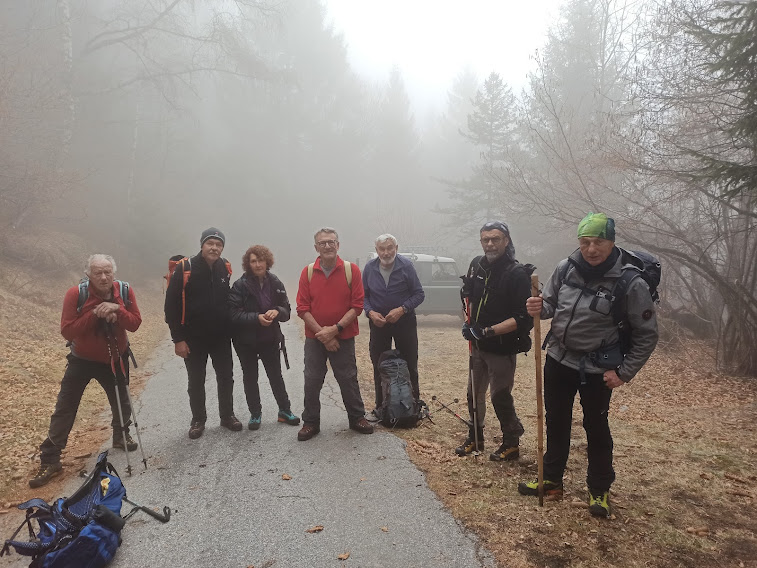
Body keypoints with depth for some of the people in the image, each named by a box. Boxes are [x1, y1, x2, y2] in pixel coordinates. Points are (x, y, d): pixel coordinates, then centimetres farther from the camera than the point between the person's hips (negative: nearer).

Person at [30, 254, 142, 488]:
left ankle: (121, 436, 43)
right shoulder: (76, 294, -19)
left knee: (121, 402, 15)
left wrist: (117, 309, -30)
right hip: (82, 360, -2)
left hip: (115, 359, 2)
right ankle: (50, 460, 8)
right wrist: (94, 314, -32)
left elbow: (134, 323, -13)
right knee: (64, 409, -1)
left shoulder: (124, 291, -11)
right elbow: (67, 331, -22)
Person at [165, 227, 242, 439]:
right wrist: (178, 339, -14)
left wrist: (231, 329, 8)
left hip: (221, 337, 3)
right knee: (196, 382, 10)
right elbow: (172, 305, -12)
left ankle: (227, 416, 28)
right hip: (194, 338, -3)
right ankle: (198, 420, 26)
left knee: (226, 378, 11)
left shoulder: (225, 269, 1)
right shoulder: (185, 268, -12)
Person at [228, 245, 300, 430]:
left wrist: (277, 312, -21)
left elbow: (287, 310, 2)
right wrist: (257, 318, -28)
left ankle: (284, 410, 27)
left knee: (276, 375, 12)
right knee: (250, 377, 11)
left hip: (270, 338, 2)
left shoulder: (275, 283, -2)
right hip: (246, 340, -2)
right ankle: (255, 414, 27)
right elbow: (233, 313, -17)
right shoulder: (240, 285, -12)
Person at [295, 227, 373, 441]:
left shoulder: (351, 270, -5)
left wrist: (335, 329, -17)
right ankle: (311, 422, 23)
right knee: (312, 381, 7)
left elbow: (357, 305, -8)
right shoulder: (308, 272, -2)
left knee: (349, 379, 9)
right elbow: (302, 308, -4)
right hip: (314, 338, 1)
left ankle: (357, 418, 27)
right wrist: (322, 333, -14)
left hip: (343, 338, -1)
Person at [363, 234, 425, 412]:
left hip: (404, 321, -2)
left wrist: (402, 310, -19)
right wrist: (370, 312, -12)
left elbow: (419, 294, -7)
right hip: (378, 322, 2)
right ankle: (381, 406, 21)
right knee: (379, 366, 9)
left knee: (409, 365, 5)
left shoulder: (406, 265, -11)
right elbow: (363, 296, 6)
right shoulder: (369, 267, -3)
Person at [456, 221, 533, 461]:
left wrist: (488, 331, -26)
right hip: (478, 346, 7)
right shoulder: (477, 264, 2)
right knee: (474, 393, 17)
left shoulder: (517, 273, -19)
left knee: (500, 397, 3)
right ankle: (475, 438, 35)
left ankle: (511, 444, 25)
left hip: (502, 348, -7)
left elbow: (523, 318, -23)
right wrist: (469, 323, 2)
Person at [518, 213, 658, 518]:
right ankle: (552, 480, 35)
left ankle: (600, 490, 31)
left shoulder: (631, 284, -19)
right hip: (558, 359, 5)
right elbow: (551, 304, 6)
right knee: (556, 422, 17)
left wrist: (624, 373, -10)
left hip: (597, 369, -4)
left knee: (596, 428, 10)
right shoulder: (565, 268, -8)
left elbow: (646, 335, -9)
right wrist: (540, 308, -17)